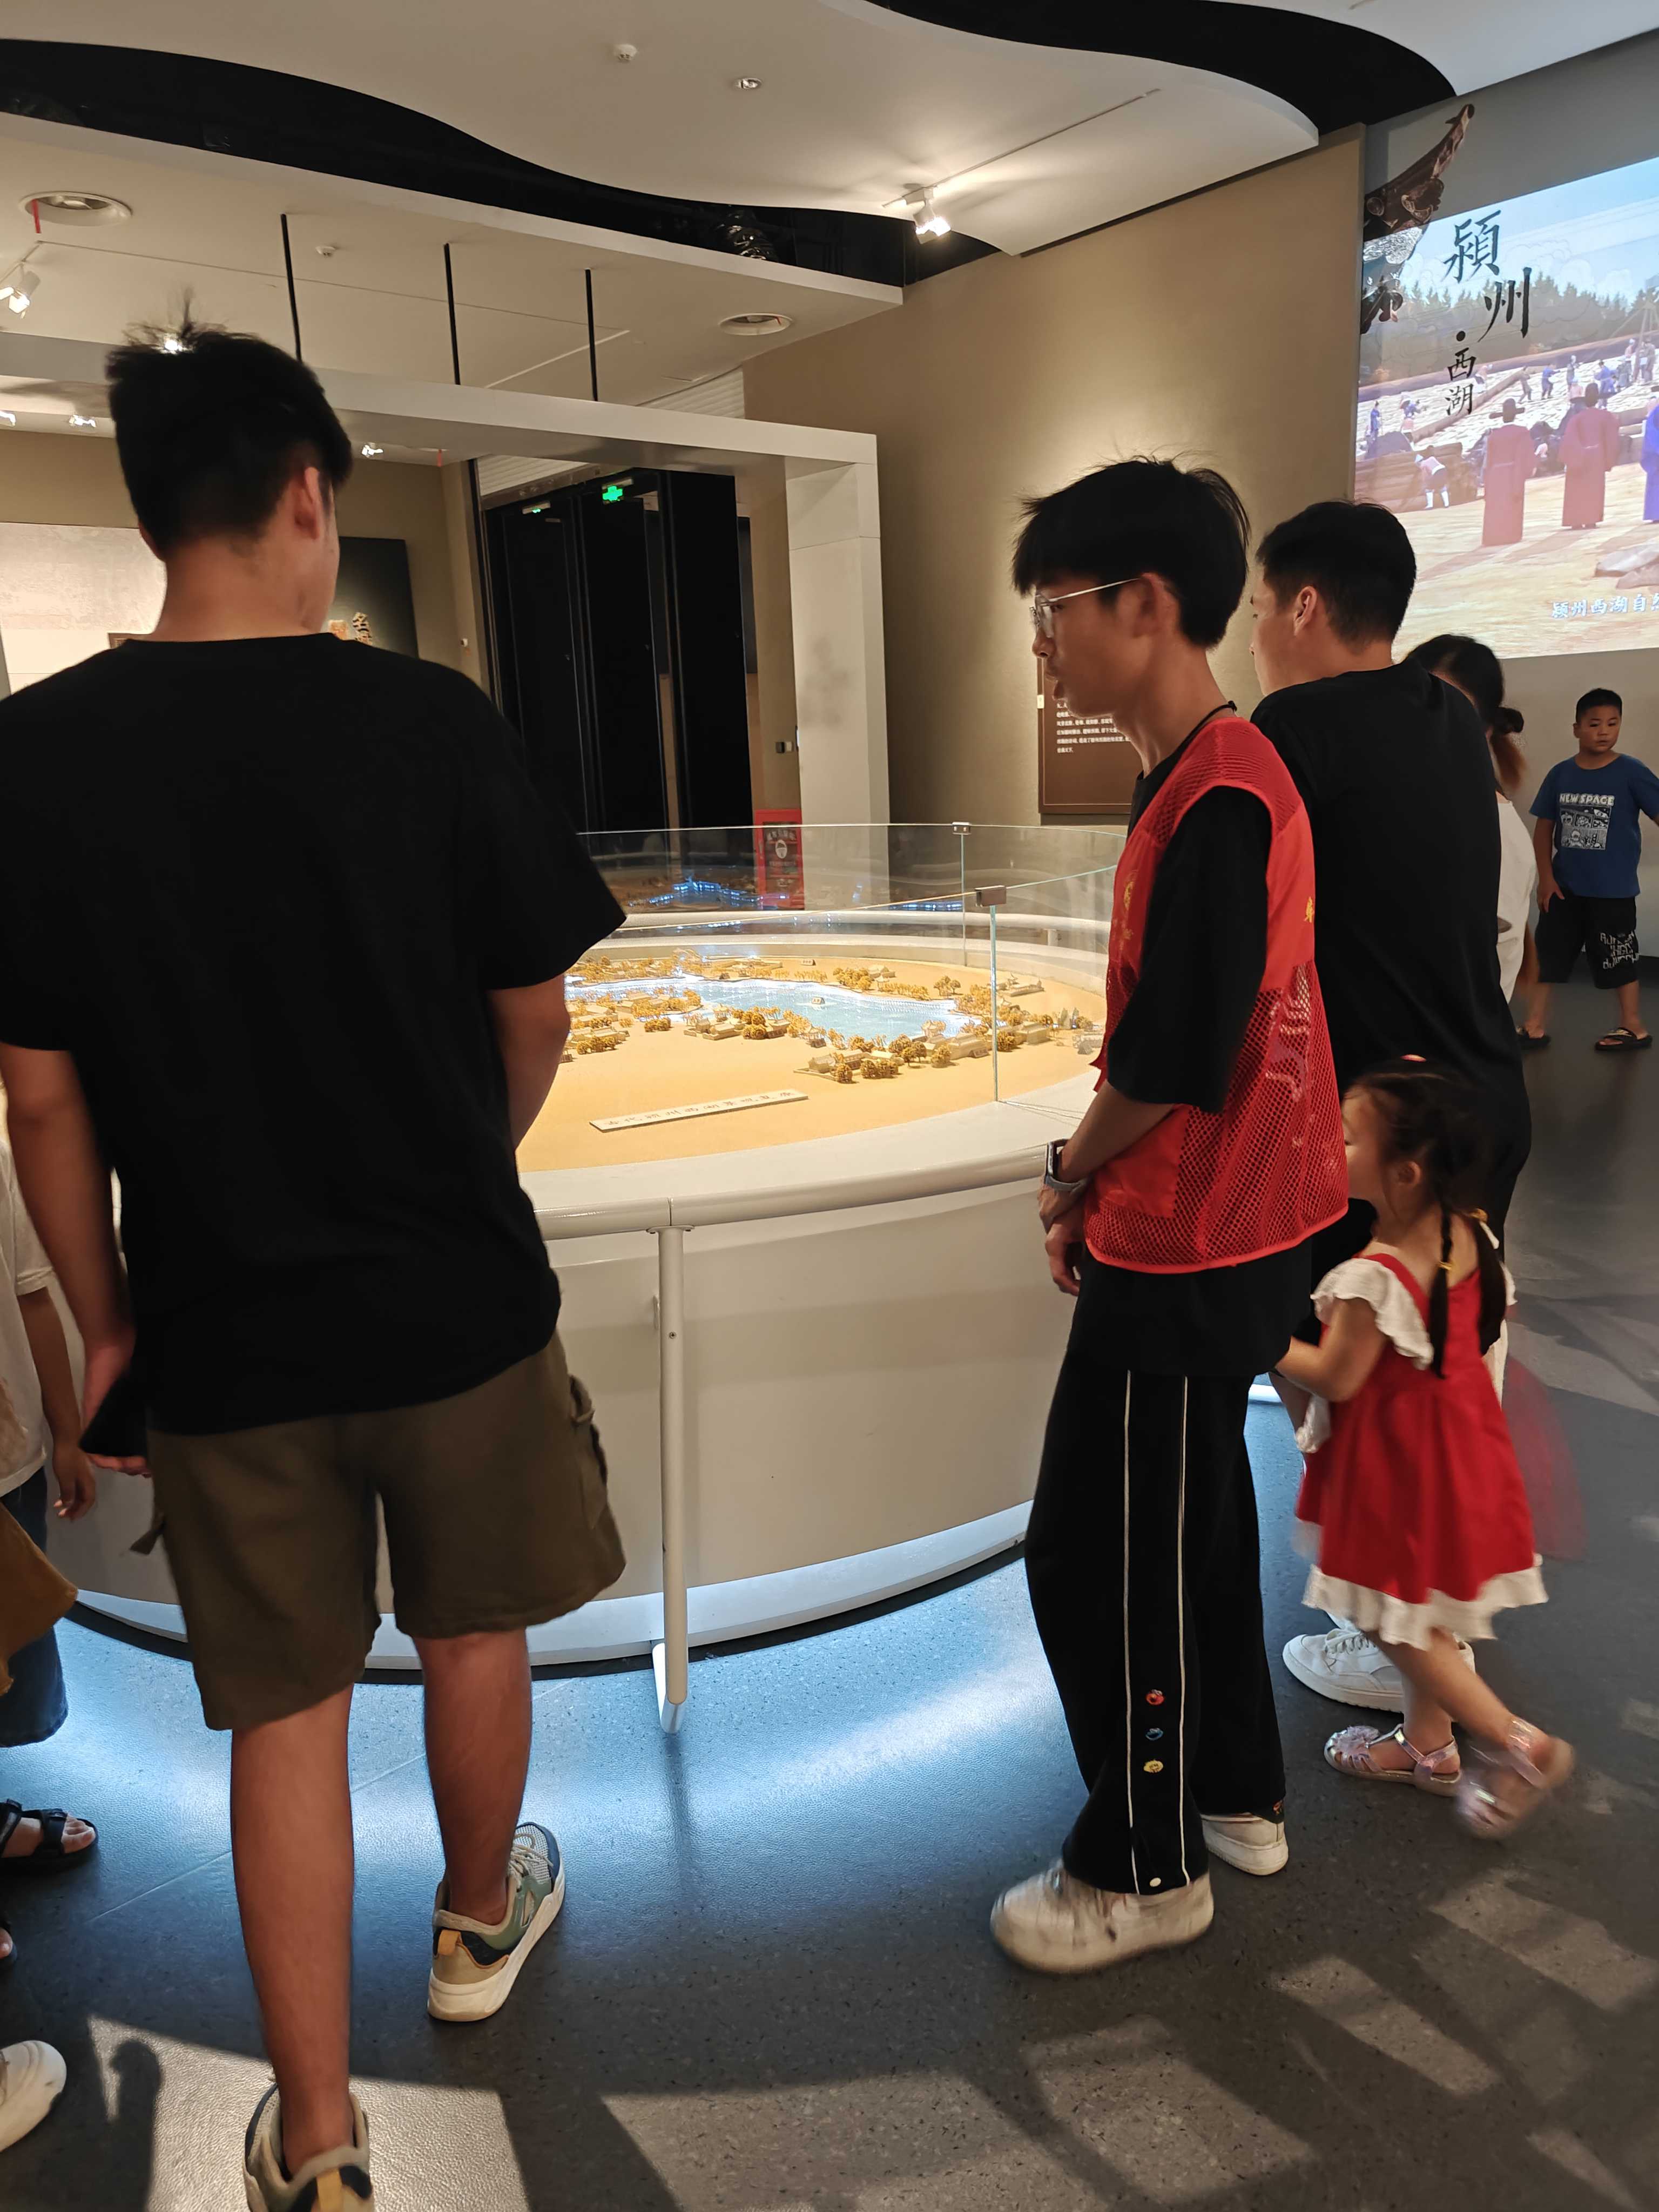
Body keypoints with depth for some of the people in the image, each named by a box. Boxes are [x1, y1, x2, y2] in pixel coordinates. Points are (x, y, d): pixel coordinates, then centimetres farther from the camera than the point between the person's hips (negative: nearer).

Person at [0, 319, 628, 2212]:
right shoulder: (426, 721, -12)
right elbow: (534, 1018, -4)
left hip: (223, 1327, 1)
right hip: (455, 1296, 0)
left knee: (286, 1711, 15)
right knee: (474, 1631, 23)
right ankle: (481, 1919, 48)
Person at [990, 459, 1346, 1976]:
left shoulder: (1215, 798, -22)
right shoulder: (1220, 773, 9)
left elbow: (1173, 1061, -24)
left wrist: (1071, 1177, -6)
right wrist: (1099, 1188, 8)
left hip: (1188, 1252, -10)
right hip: (1236, 1226, 10)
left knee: (1095, 1559, 4)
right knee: (1191, 1522, 23)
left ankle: (1145, 1867, 24)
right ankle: (1238, 1795, 41)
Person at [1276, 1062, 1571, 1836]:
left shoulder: (1376, 1276, -30)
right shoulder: (1469, 1235, -6)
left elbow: (1335, 1377, -20)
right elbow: (1499, 1313, 11)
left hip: (1398, 1460, -9)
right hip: (1457, 1444, 9)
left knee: (1398, 1620, 9)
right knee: (1419, 1611, 23)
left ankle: (1516, 1743, 17)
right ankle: (1427, 1743, 38)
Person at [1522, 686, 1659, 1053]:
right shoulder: (1560, 774, 0)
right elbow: (1543, 827, 6)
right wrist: (1545, 877, 1)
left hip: (1613, 891, -3)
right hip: (1564, 887, 3)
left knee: (1620, 958, 8)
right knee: (1547, 953, 8)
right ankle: (1535, 1026, 18)